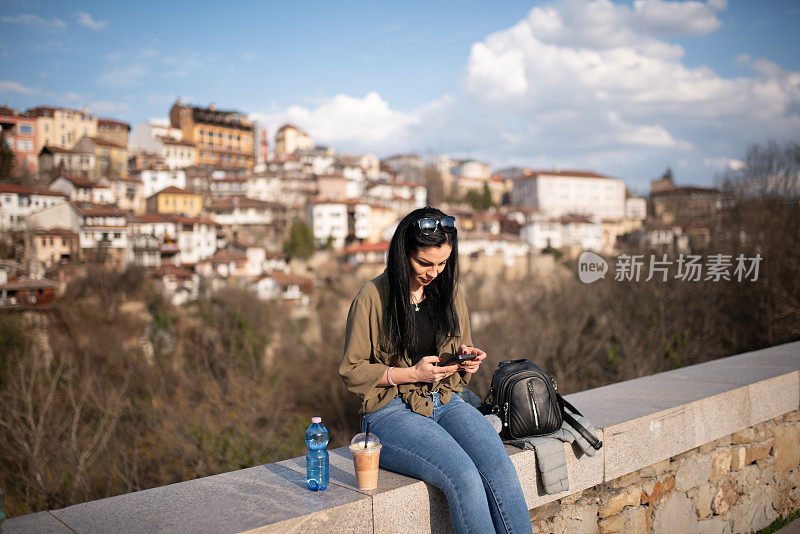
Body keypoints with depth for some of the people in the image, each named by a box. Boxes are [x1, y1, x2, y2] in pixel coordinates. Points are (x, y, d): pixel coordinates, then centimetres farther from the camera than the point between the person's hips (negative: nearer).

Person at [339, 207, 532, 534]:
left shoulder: (450, 292, 11)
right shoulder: (373, 297, -6)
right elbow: (351, 372, -2)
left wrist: (468, 360, -1)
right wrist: (412, 373, -13)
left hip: (447, 402, 5)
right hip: (392, 411, -5)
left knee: (500, 469, -24)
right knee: (464, 477, -29)